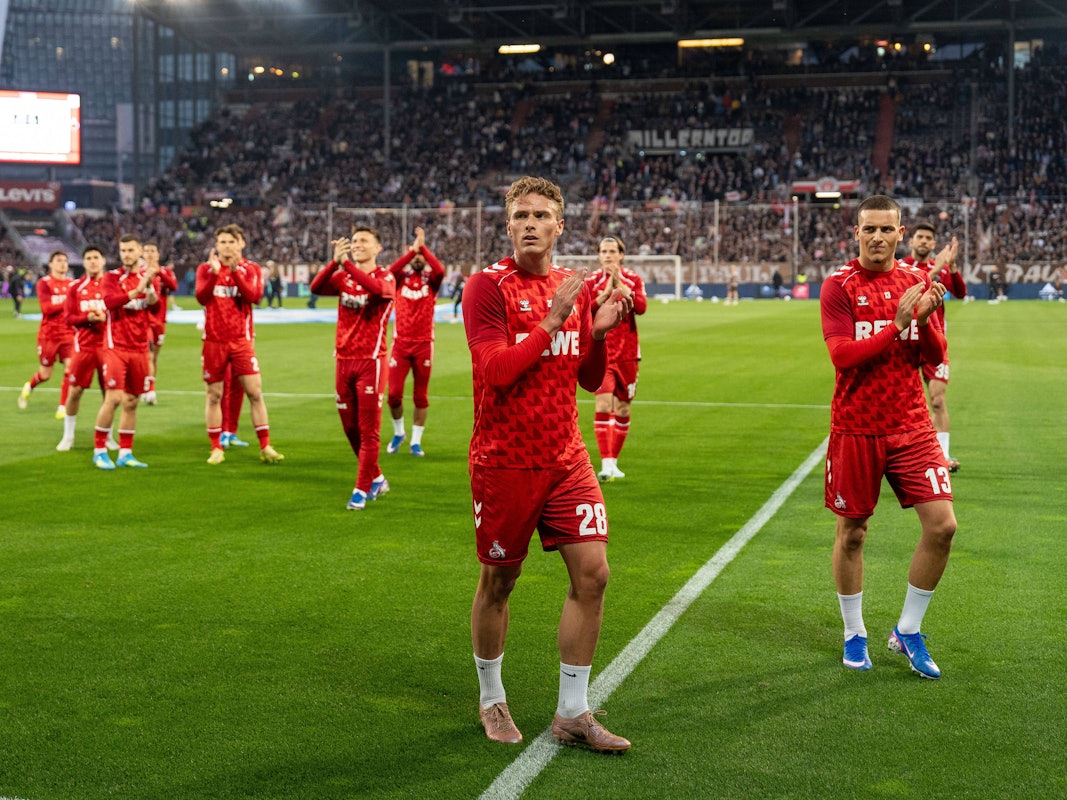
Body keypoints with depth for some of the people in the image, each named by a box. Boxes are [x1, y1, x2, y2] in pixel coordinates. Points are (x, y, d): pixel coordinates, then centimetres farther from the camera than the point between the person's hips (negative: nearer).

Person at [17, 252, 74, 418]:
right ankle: (28, 387, 43)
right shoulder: (44, 283, -7)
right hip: (48, 334, -3)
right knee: (45, 374, 9)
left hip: (68, 334, 3)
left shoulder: (72, 284, 5)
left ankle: (62, 408, -2)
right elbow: (46, 308, -19)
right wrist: (66, 302, -22)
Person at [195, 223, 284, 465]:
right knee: (214, 395, 4)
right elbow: (201, 297, -12)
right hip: (214, 341, 0)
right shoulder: (206, 268, 4)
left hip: (241, 340, 0)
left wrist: (235, 271, -21)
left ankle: (265, 447, 3)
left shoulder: (251, 269, 3)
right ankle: (216, 448, 13)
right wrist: (214, 273, -23)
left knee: (255, 392, -4)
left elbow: (254, 296, -15)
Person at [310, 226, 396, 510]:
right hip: (343, 359, 5)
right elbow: (316, 287, -12)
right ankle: (376, 479, 28)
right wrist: (335, 262, -27)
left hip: (371, 361, -5)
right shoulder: (342, 276, 8)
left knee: (368, 430, -3)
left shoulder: (386, 277, -3)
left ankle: (361, 490, 4)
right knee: (350, 428, 12)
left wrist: (347, 263, -31)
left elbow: (379, 289, -29)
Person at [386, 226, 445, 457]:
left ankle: (416, 441, 15)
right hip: (400, 343, 0)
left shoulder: (430, 280, 3)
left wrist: (423, 246, -17)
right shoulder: (401, 278, 5)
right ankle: (398, 433, 21)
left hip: (424, 344, 0)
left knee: (420, 396, 5)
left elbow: (440, 271, -20)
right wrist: (413, 249, -23)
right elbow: (392, 270, -18)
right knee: (394, 393, -3)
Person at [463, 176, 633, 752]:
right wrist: (553, 320, -22)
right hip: (505, 461, -5)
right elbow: (496, 371, -19)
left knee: (592, 572, -2)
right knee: (498, 581, 8)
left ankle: (572, 713, 10)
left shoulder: (574, 288, 9)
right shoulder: (488, 286, -8)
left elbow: (589, 381, 12)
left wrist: (599, 333, -6)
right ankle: (491, 700, 30)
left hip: (566, 457, 5)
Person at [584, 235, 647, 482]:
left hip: (627, 353, 3)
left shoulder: (633, 279, 5)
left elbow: (641, 307, -13)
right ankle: (606, 463, -22)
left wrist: (620, 285, -19)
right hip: (601, 352, -3)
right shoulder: (591, 281, 0)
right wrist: (606, 291, -20)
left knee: (623, 409, 8)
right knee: (603, 403, -18)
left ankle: (613, 462, 20)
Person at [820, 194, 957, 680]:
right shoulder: (839, 286, -4)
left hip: (911, 426, 3)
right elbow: (842, 355, -16)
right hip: (855, 429, -3)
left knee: (942, 525, -6)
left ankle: (908, 632, 12)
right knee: (851, 533, 6)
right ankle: (853, 635, 25)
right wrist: (897, 323, -22)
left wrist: (926, 319, -15)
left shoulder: (917, 282, 7)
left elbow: (935, 358, 4)